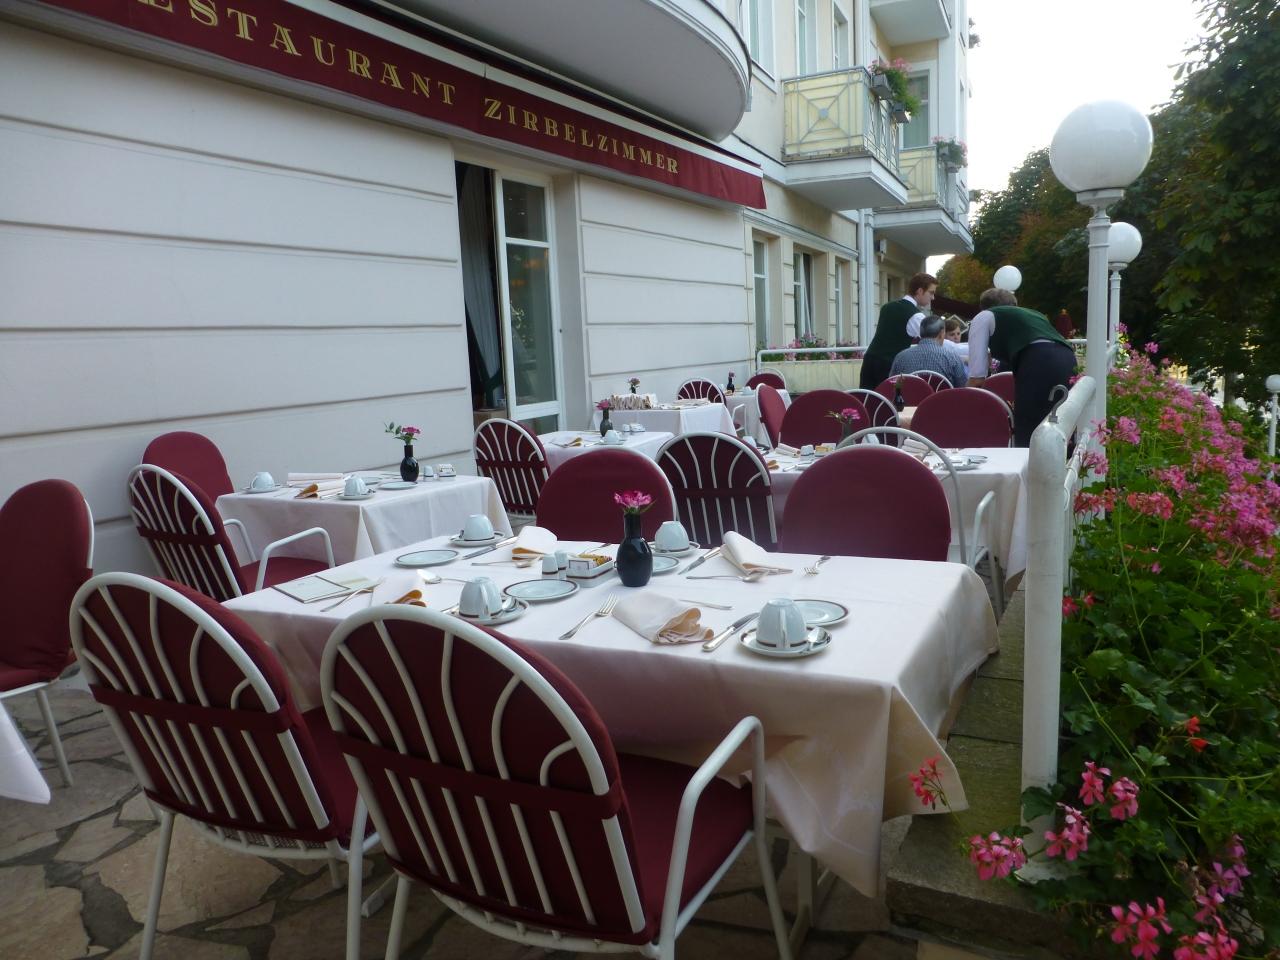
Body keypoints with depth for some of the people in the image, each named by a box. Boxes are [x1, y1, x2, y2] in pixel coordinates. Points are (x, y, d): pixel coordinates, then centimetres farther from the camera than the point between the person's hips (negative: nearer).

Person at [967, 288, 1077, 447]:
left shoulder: (984, 317, 20)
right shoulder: (1032, 313, 38)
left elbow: (977, 376, 10)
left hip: (1038, 365, -7)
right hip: (1068, 361, 7)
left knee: (1026, 441, -4)